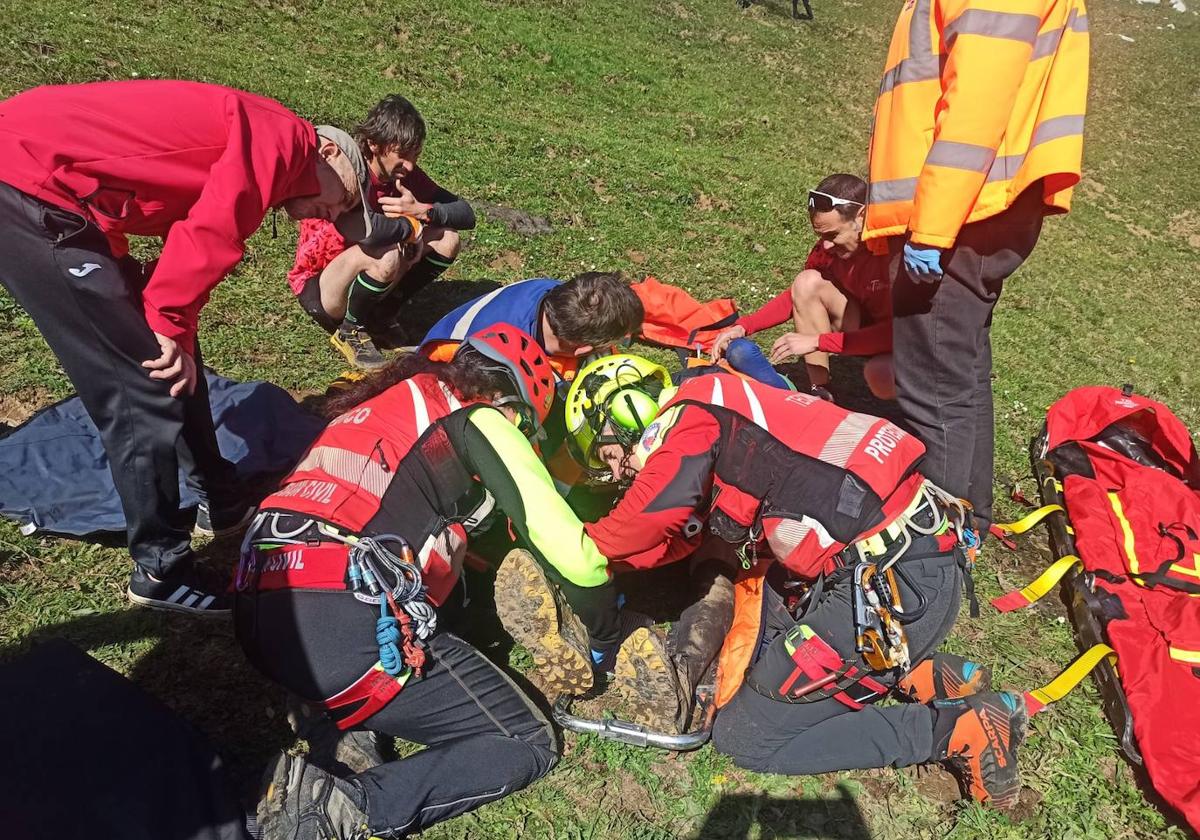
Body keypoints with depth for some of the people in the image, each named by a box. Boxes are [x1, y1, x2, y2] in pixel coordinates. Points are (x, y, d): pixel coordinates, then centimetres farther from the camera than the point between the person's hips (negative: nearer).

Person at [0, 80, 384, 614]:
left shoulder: (247, 148, 20)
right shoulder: (283, 139, -8)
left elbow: (190, 247, 15)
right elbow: (210, 237, -21)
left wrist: (173, 331, 4)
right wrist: (171, 326, -12)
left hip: (50, 192, 10)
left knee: (169, 362, 17)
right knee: (148, 390, -6)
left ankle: (221, 504, 32)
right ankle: (162, 572, 8)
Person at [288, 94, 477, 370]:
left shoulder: (406, 174, -4)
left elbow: (466, 214, -8)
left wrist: (420, 211, -24)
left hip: (367, 278, 7)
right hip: (319, 284, -6)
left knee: (447, 240, -10)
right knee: (387, 256, -37)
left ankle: (383, 316, 3)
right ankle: (350, 332, -9)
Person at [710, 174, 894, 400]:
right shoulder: (829, 246, -10)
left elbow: (894, 332, -34)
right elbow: (798, 295, 2)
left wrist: (818, 341, -36)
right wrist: (743, 327, -12)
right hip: (869, 328, 6)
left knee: (880, 376, -41)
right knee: (807, 282, -15)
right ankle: (820, 390, -11)